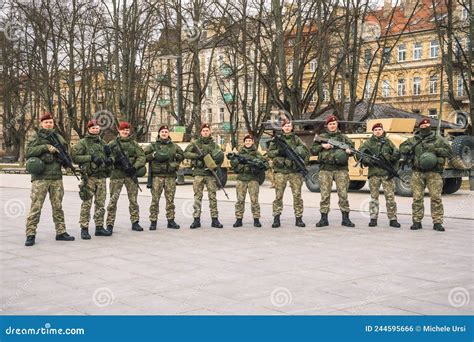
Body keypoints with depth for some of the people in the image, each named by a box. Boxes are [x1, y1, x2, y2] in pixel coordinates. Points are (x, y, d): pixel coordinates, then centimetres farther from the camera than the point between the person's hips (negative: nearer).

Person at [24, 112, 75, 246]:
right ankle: (30, 234, -3)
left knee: (58, 206, 9)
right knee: (36, 207, -5)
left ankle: (61, 232, 15)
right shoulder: (36, 137, 3)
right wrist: (46, 147, -18)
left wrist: (58, 149, -6)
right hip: (40, 177, -4)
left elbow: (66, 151, 16)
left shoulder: (58, 137, 15)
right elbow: (29, 151, -10)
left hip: (56, 177, 4)